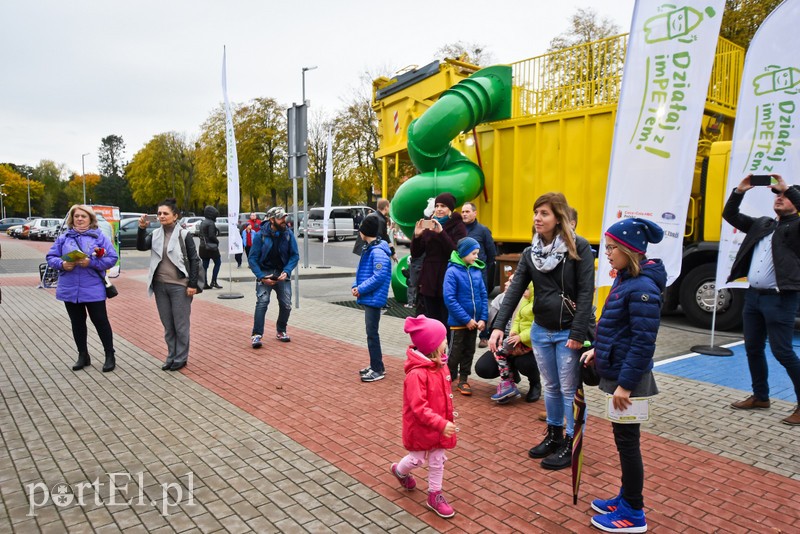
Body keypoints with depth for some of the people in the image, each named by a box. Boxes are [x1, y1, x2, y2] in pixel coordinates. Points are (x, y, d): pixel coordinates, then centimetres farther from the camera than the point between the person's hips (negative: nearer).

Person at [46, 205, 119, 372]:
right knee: (77, 323, 13)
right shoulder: (63, 238, 8)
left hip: (93, 289, -4)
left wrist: (91, 262, -20)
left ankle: (110, 356, 12)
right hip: (69, 289, 4)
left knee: (100, 321, 1)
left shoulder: (100, 237, -1)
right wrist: (62, 264, -13)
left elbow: (112, 258, -7)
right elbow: (51, 257, 8)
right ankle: (83, 356, 26)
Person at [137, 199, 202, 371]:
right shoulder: (155, 234, 7)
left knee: (181, 325, 2)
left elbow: (194, 260, -6)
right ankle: (171, 357, 23)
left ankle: (181, 358, 14)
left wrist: (193, 284, -11)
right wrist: (141, 229, -23)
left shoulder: (184, 235, -5)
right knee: (167, 325, 12)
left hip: (179, 286, -5)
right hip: (160, 285, 5)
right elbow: (141, 247, -8)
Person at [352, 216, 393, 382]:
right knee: (371, 332, 16)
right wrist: (356, 286, 4)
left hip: (374, 298, -10)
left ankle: (378, 370, 5)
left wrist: (361, 289, -19)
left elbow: (379, 276, -25)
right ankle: (375, 365, 27)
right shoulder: (369, 249, 13)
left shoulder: (378, 251, -19)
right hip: (368, 298, 10)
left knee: (372, 333, -4)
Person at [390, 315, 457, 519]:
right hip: (420, 427, -7)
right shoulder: (417, 374, -32)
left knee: (438, 461, 15)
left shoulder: (440, 365, -4)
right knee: (417, 459, 15)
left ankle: (435, 495, 32)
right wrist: (441, 424, -33)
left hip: (439, 425, 7)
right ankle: (400, 470, 46)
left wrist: (449, 415, 16)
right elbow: (419, 408, -31)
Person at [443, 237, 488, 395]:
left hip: (474, 321, 5)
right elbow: (450, 299, -18)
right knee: (456, 352, 8)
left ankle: (463, 380, 29)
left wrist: (483, 318, -7)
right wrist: (466, 319, -18)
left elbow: (483, 296, 3)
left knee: (469, 352, 15)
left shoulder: (477, 271, 0)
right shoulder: (452, 272, -15)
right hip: (458, 322, -5)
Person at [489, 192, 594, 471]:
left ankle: (571, 445, 21)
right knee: (550, 387, 18)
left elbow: (586, 292, -14)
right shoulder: (530, 253, 3)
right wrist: (498, 326, -13)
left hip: (568, 332, -5)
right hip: (541, 331, 5)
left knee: (569, 390, 6)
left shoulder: (579, 248, -11)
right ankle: (554, 435, 35)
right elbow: (515, 290, -3)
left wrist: (578, 333, -19)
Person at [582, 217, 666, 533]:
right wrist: (598, 350, 10)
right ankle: (627, 498, 35)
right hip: (617, 372, 9)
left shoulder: (642, 288, -22)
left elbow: (643, 343, -23)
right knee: (622, 439, 19)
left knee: (627, 440, 4)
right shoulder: (625, 279, 7)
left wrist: (625, 384, -22)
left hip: (627, 378, -9)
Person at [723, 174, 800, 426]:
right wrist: (739, 191, 3)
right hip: (753, 295, 7)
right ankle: (760, 397, 27)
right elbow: (730, 215, 16)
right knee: (753, 349, 13)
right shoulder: (761, 224, 16)